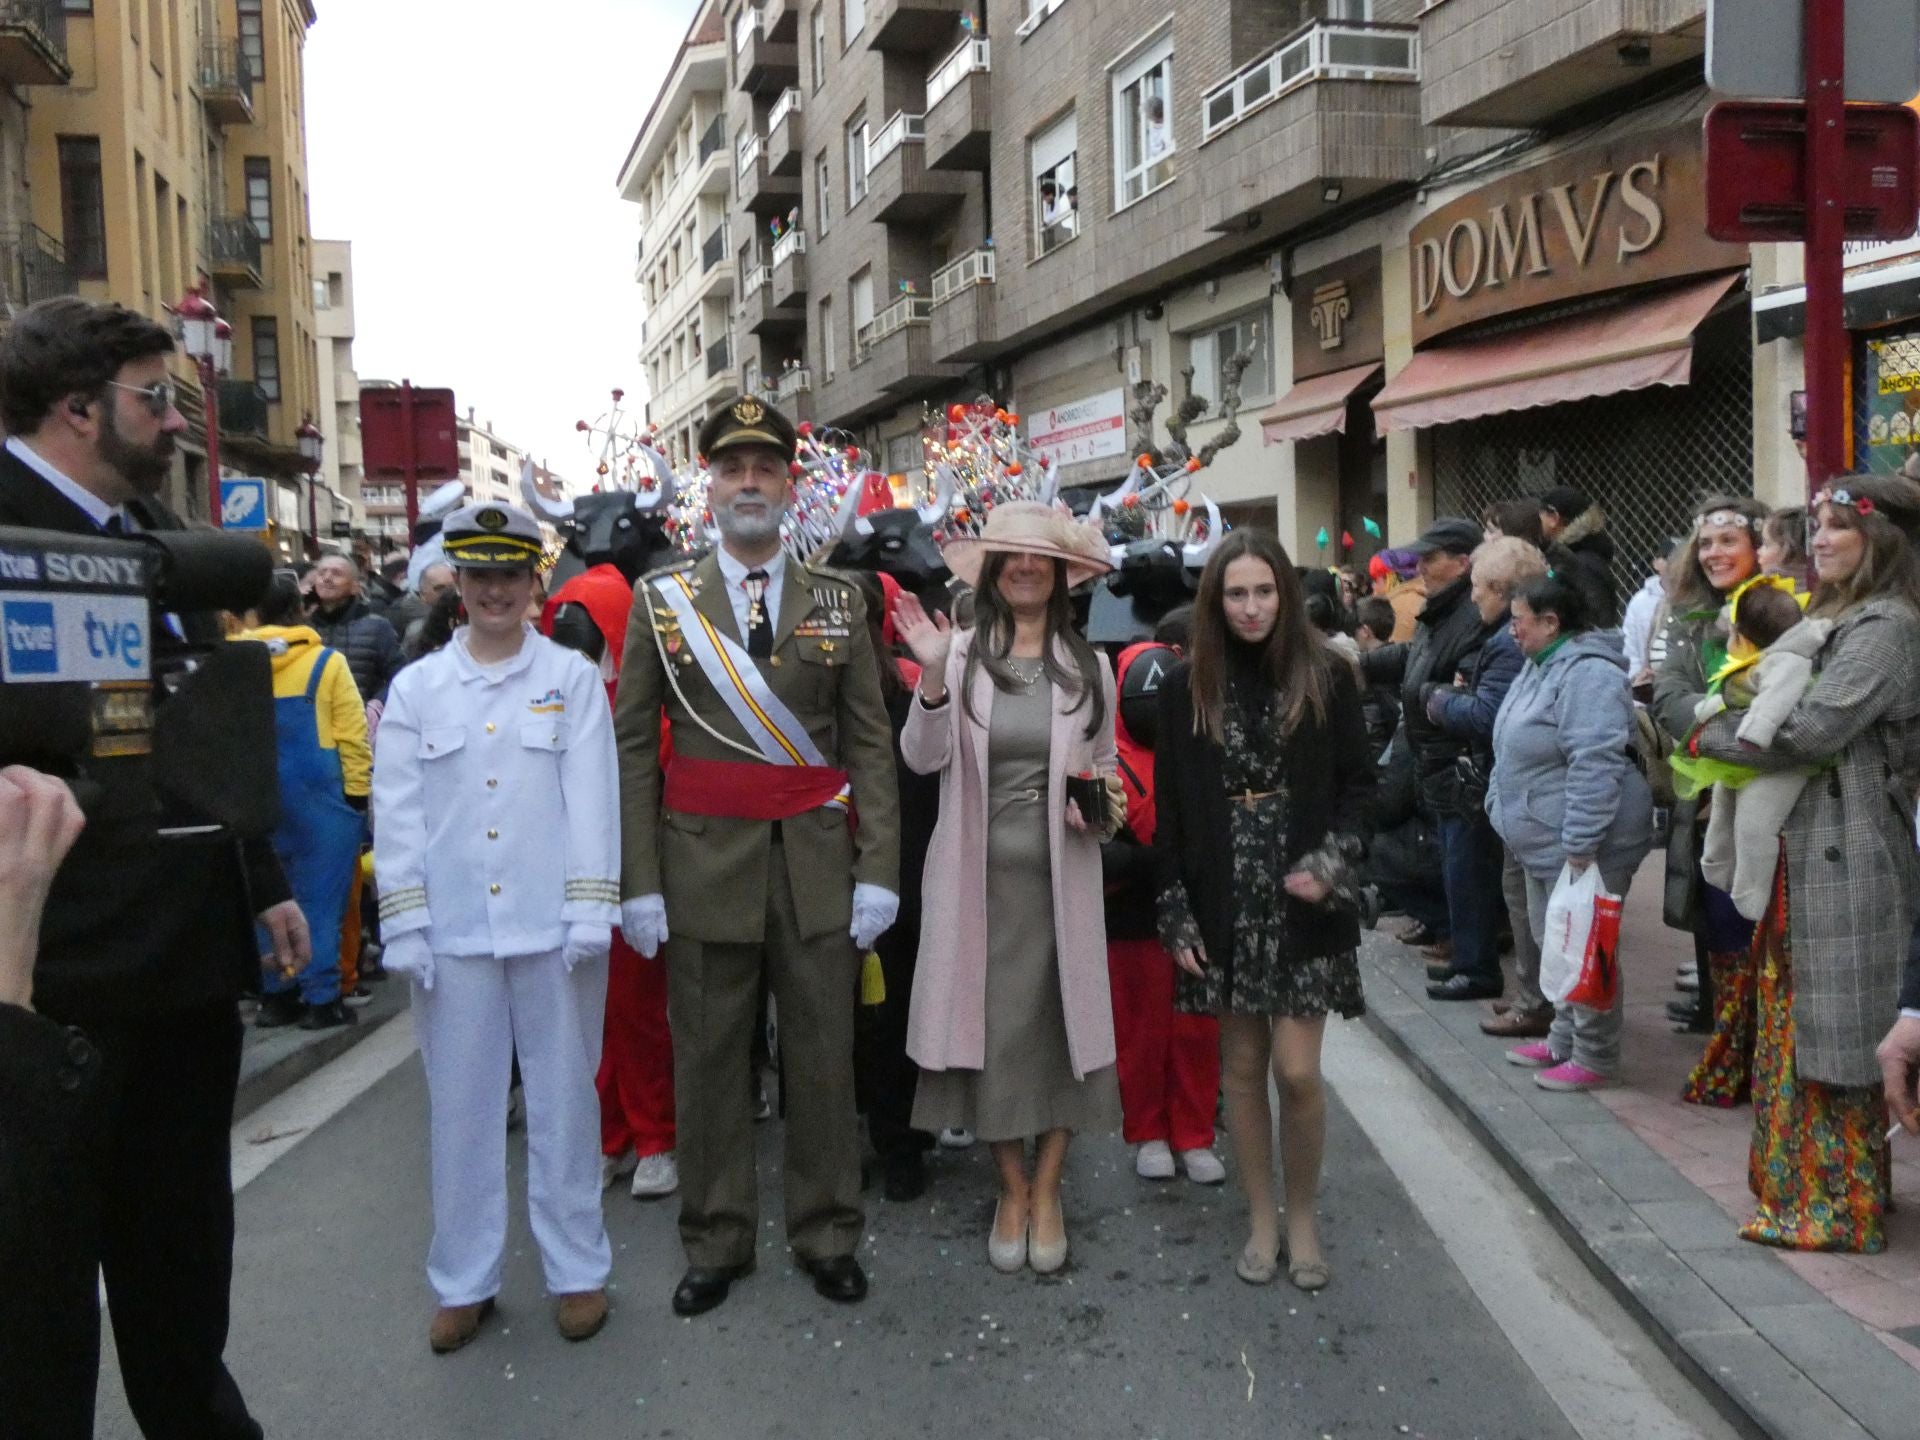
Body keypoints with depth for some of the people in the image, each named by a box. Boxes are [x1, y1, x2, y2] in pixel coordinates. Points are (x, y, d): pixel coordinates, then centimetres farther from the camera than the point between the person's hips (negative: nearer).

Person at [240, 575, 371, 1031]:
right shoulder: (327, 662, -6)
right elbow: (351, 734, -8)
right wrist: (358, 789, -1)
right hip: (318, 792, -3)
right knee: (321, 897, 2)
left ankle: (276, 995, 19)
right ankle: (321, 999, 4)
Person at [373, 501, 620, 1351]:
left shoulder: (572, 679, 3)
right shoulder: (415, 687, 7)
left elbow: (592, 800, -2)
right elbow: (397, 812, 4)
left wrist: (590, 912, -8)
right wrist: (404, 924, -2)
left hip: (552, 927, -1)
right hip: (452, 930, 1)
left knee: (564, 1098, 8)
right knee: (460, 1106, 8)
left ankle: (577, 1271, 21)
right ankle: (463, 1281, 22)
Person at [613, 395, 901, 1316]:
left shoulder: (839, 602, 6)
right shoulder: (660, 600, 4)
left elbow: (871, 745, 3)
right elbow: (632, 747, 1)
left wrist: (878, 870, -5)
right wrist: (637, 881, -5)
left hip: (818, 863, 1)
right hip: (703, 861, 0)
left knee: (822, 1057, 9)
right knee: (707, 1059, 9)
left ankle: (828, 1233, 26)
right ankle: (716, 1241, 26)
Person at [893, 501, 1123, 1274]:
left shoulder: (1088, 665, 5)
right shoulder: (962, 653, -2)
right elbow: (922, 758, -9)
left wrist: (1104, 807, -7)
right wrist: (932, 675, -22)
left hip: (1059, 874, 1)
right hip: (976, 874, -1)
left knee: (1060, 1020, 6)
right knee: (990, 1023, 7)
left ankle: (1046, 1189, 23)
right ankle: (1012, 1185, 26)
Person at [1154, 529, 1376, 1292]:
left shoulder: (1326, 677, 0)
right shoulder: (1189, 686, 3)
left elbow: (1358, 786, 4)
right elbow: (1170, 807, 4)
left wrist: (1331, 862, -12)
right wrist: (1176, 913, -1)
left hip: (1302, 900, -1)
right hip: (1224, 901, 2)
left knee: (1297, 1070, -4)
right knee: (1241, 1065, 8)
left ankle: (1303, 1217, 19)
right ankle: (1261, 1219, 24)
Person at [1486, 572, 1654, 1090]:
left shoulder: (1587, 673, -21)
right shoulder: (1543, 665, 13)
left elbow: (1595, 766, -28)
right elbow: (1522, 752, 23)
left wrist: (1578, 847, -28)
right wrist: (1504, 806, 22)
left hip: (1580, 843, -11)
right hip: (1546, 841, 11)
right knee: (1554, 942, 19)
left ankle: (1594, 1058, 11)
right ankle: (1564, 1040, 32)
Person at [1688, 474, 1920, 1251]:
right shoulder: (1839, 617, 17)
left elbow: (1811, 729, -22)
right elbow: (1785, 705, 21)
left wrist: (1711, 736, -9)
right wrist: (1733, 727, 2)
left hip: (1846, 859, -10)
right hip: (1807, 852, 10)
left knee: (1837, 1036, -1)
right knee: (1800, 1026, 16)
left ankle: (1841, 1208, 9)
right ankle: (1801, 1181, 28)